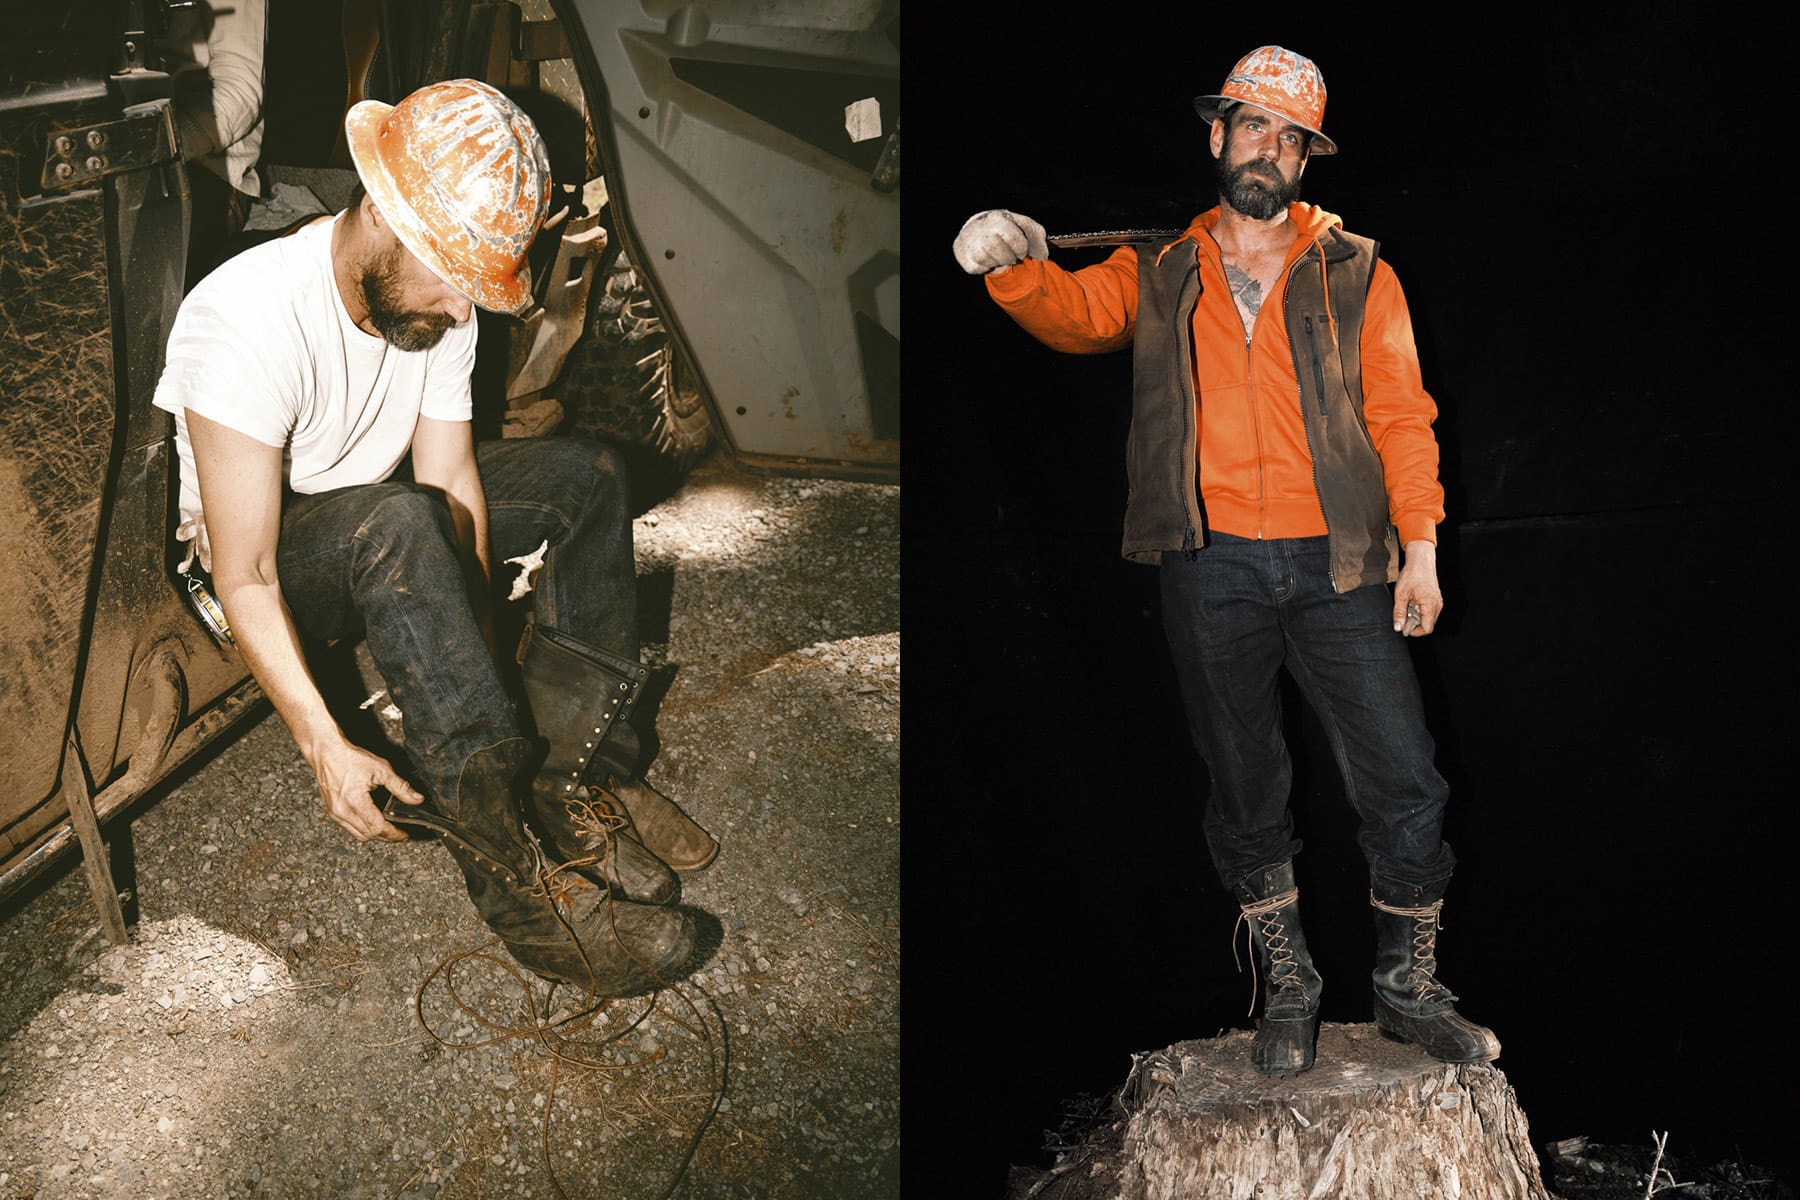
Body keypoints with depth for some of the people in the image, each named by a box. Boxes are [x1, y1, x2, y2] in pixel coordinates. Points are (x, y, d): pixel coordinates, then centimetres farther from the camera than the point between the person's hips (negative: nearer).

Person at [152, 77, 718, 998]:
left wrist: (476, 673, -22)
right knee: (398, 524, -38)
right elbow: (245, 578, -31)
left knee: (586, 476, -7)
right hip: (258, 559, -7)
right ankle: (518, 870, -38)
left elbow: (453, 485, -13)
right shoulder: (249, 320, -33)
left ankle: (579, 779, -14)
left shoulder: (438, 298, -12)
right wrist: (327, 751, -35)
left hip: (384, 534, 7)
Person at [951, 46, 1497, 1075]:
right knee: (1246, 792, 9)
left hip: (1335, 567, 0)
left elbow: (1400, 414, 6)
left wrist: (1420, 543, -3)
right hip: (1212, 571, 0)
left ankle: (1411, 989, 19)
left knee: (1404, 784, -1)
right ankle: (1288, 986, 26)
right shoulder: (1159, 275, 12)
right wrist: (1014, 265, -27)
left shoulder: (1356, 273, 11)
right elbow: (1075, 313, -5)